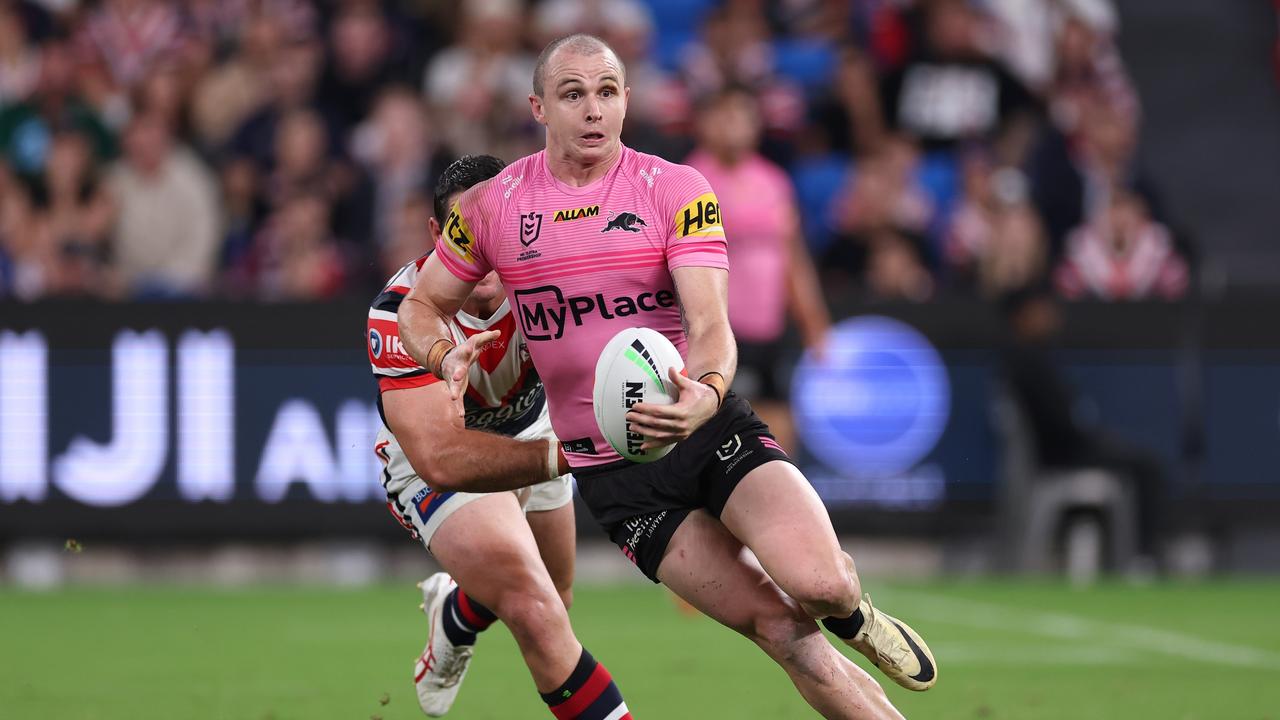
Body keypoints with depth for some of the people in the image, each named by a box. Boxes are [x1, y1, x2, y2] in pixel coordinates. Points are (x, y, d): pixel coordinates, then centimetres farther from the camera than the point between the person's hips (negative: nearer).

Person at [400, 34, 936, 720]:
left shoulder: (674, 189, -5)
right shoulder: (492, 206, 0)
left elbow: (710, 325, -15)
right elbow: (421, 305, 14)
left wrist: (705, 395, -38)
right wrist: (449, 358, -10)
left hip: (710, 431, 0)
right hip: (612, 475, 1)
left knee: (819, 584, -24)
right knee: (781, 629, -12)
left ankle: (851, 610, 13)